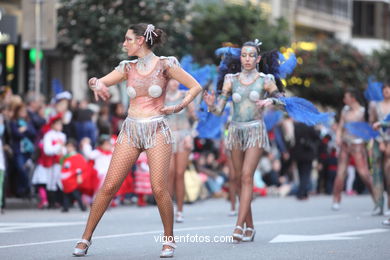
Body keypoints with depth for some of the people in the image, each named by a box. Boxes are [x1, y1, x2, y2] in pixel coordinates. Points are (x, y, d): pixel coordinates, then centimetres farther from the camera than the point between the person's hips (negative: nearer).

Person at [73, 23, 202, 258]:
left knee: (160, 188, -13)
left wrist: (178, 108, -11)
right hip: (131, 130, 3)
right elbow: (98, 82, 8)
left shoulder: (165, 64, -3)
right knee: (109, 186, -2)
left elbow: (196, 87, -2)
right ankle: (86, 238, 4)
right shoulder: (128, 68, 8)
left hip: (157, 130, -3)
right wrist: (96, 83, -16)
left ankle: (169, 239, 6)